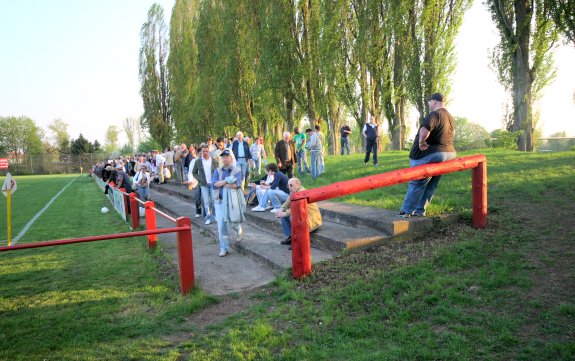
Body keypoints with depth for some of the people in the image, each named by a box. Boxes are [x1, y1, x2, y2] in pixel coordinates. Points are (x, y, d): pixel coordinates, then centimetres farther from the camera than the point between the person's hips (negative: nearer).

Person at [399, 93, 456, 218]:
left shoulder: (433, 115, -15)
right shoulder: (450, 118, 16)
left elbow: (424, 131, -33)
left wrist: (421, 142, -18)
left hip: (430, 155, -8)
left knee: (417, 183, 0)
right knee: (431, 185, 14)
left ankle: (407, 211, 7)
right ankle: (420, 210, 20)